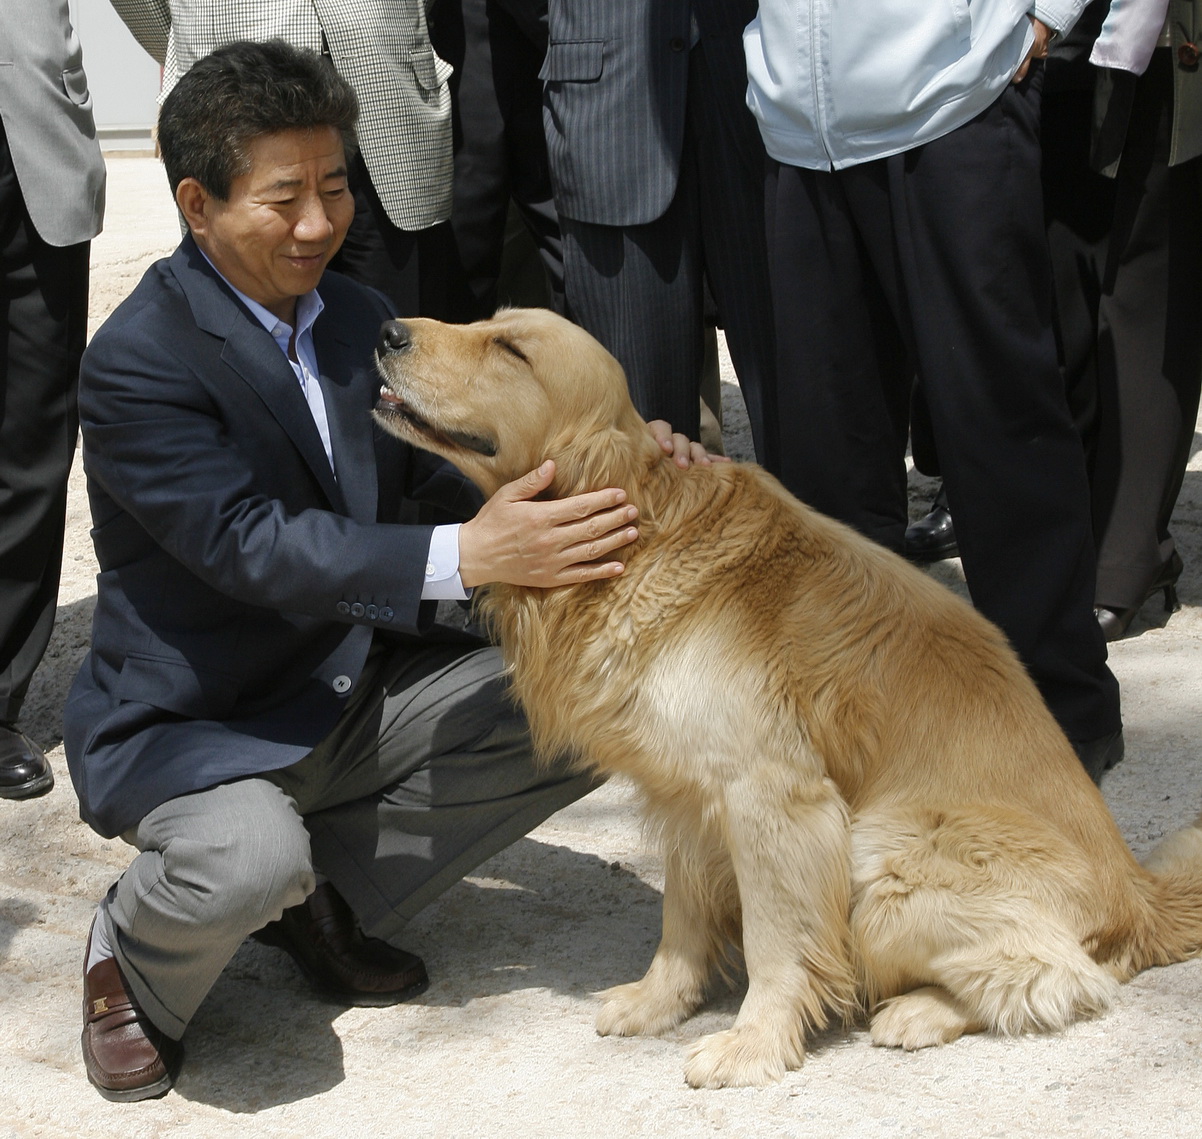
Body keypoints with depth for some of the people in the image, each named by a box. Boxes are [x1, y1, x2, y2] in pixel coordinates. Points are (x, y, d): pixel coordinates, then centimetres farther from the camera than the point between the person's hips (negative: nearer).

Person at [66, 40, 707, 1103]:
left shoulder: (353, 316, 5)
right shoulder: (140, 359, -20)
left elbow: (447, 456, 2)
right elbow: (253, 544, -29)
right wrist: (467, 557, -38)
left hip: (360, 686, 8)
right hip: (189, 719, -7)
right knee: (248, 859, -39)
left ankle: (328, 894, 6)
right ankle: (129, 959, 0)